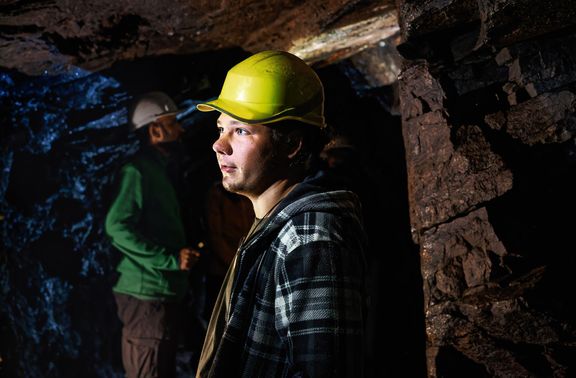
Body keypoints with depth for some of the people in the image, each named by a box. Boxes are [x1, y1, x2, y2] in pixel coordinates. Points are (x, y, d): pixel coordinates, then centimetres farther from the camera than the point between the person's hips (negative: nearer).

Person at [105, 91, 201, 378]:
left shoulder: (160, 170, 18)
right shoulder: (138, 170, -13)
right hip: (147, 293, -10)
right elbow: (117, 226, -22)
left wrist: (182, 254, 10)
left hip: (164, 292, 10)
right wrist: (171, 259, -20)